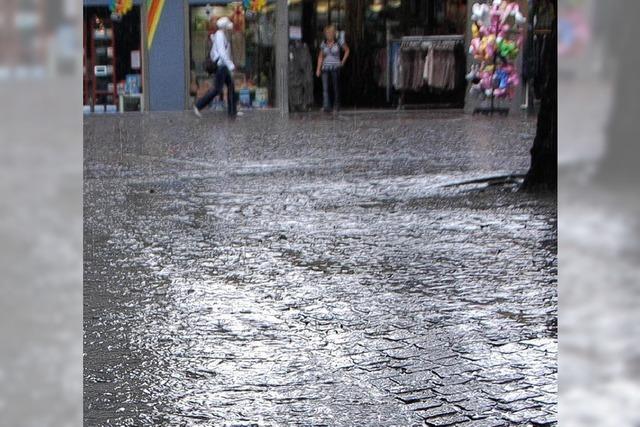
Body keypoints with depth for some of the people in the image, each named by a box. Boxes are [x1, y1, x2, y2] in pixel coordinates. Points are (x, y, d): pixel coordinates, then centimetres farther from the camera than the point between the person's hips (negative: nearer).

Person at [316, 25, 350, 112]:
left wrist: (343, 61, 6)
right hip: (325, 68, 2)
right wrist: (318, 69, 6)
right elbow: (320, 57, 14)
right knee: (325, 87, -11)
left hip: (335, 67, -2)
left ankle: (336, 104, 27)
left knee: (336, 87, 6)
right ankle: (326, 107, -16)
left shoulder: (339, 42, -1)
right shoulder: (323, 44, 7)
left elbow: (347, 50, 14)